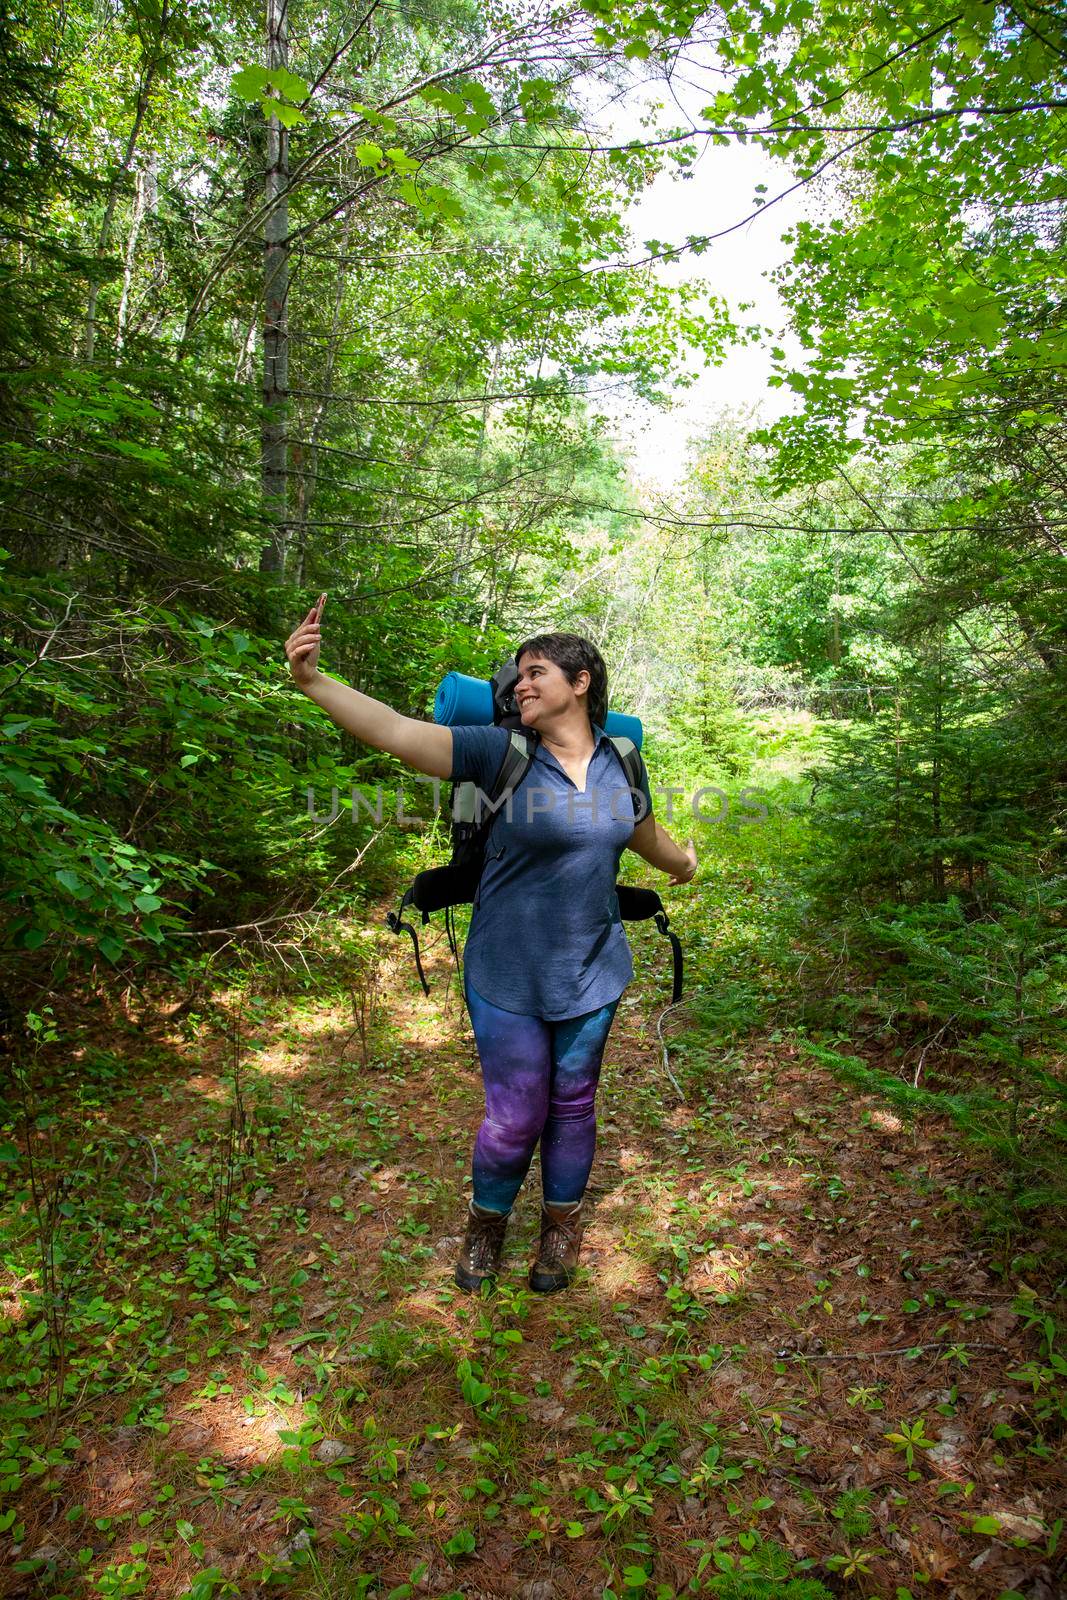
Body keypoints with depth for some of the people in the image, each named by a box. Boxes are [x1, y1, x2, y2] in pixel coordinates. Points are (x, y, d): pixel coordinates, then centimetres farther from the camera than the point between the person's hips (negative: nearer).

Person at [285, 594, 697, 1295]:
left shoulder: (620, 763, 1)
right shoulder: (500, 752, -12)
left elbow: (645, 832, 22)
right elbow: (397, 731, -23)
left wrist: (683, 860, 40)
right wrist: (313, 681, -33)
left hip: (592, 972, 3)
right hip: (508, 975, -3)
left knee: (573, 1105, 16)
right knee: (514, 1115, 6)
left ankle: (562, 1227, 40)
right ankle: (487, 1224, 36)